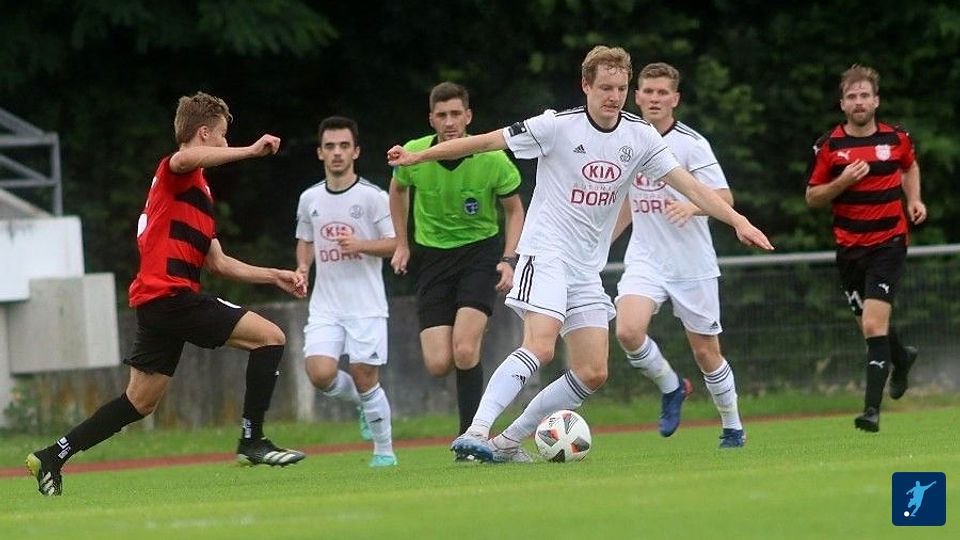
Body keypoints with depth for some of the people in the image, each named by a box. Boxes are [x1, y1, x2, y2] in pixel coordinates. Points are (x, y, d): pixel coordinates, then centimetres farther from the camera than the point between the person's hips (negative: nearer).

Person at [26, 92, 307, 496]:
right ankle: (252, 441, -11)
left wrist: (275, 276, 22)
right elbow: (184, 158, -32)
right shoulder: (175, 173, -3)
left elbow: (218, 263, 29)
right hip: (170, 293, -10)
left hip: (156, 301, 10)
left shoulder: (198, 190, 27)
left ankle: (53, 456, 15)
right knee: (270, 337, -11)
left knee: (140, 403, 13)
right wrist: (251, 151, -30)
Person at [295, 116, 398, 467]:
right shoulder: (310, 199, 9)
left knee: (365, 377, -4)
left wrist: (361, 245, -20)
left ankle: (385, 450, 13)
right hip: (325, 306, 3)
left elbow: (394, 243, -4)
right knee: (320, 374, -14)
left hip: (366, 306, -3)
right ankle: (361, 402, 18)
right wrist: (303, 266, 4)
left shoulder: (372, 196, -4)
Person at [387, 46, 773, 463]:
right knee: (540, 347, -27)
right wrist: (417, 157, -4)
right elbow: (486, 142, -5)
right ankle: (475, 433, -30)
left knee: (593, 373, -1)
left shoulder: (640, 136, 2)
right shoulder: (558, 126, -10)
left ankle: (508, 441, 7)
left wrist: (737, 220, -8)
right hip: (546, 253, -6)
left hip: (587, 271, 6)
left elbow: (688, 184, 2)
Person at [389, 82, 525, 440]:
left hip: (480, 251, -2)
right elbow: (398, 189, 14)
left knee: (464, 352, -21)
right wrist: (402, 244, 13)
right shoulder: (413, 155, -10)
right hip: (432, 256, 2)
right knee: (438, 365, -9)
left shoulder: (492, 159, -16)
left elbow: (514, 209, 1)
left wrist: (509, 259, -10)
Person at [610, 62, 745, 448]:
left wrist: (691, 206, -34)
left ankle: (732, 426, 26)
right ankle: (670, 387, 5)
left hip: (692, 264, -3)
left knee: (706, 352, 4)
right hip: (645, 258, 3)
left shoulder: (691, 144, -9)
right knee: (628, 330, -22)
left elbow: (724, 198, -15)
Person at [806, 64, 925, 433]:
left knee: (874, 325, -16)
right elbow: (812, 198, 1)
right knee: (869, 324, 14)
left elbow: (910, 167, 23)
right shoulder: (829, 146, -3)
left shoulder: (896, 139, 0)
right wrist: (841, 183, -16)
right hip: (849, 247, 2)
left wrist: (913, 200, 7)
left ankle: (872, 408, -16)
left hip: (889, 243, -2)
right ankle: (901, 358, 49)